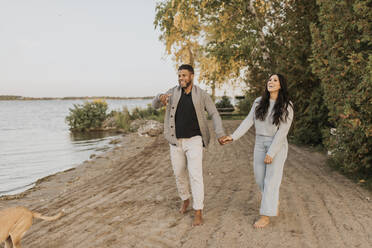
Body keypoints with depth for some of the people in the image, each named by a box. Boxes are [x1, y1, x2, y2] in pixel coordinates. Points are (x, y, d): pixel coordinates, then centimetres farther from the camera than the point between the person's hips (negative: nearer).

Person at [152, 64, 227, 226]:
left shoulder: (202, 95, -4)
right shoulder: (173, 92, 2)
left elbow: (214, 115, -2)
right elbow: (155, 105, -3)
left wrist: (220, 134, -18)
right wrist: (161, 98, -29)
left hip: (194, 141, -3)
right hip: (176, 142, 3)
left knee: (195, 175, -12)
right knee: (179, 174, 14)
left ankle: (198, 212, -3)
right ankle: (186, 199, 41)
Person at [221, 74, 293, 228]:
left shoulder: (286, 106, -13)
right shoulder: (259, 102, 2)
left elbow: (282, 131, -17)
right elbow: (248, 122, -1)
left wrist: (271, 153, -21)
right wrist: (233, 137, -12)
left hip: (278, 146, -5)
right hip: (260, 144, 5)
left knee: (271, 180, -4)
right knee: (260, 178, 10)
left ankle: (265, 216, 4)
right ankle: (275, 202, 36)